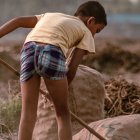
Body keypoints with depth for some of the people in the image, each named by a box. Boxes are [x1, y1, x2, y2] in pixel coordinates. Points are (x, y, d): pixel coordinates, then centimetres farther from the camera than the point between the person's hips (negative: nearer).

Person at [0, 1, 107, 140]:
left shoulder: (50, 15, 39)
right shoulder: (86, 33, 24)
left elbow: (18, 21, 25)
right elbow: (72, 68, 13)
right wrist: (62, 91, 26)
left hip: (28, 51, 4)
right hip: (51, 54, -4)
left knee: (28, 114, 8)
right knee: (63, 114, 13)